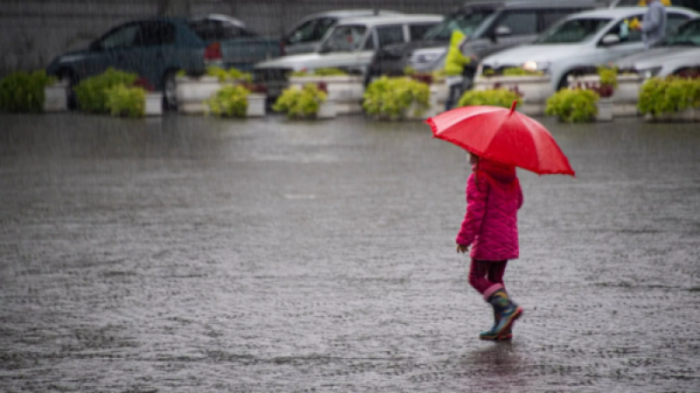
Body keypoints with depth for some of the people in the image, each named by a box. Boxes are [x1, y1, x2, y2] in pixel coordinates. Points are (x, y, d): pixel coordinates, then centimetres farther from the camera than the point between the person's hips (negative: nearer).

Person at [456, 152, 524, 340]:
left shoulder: (479, 178, -14)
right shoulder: (510, 178, 11)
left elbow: (475, 211, -18)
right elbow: (517, 202, 22)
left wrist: (464, 238, -13)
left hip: (488, 239, -8)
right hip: (508, 238, 8)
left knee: (477, 277, 2)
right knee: (495, 278, 13)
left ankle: (507, 307, -17)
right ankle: (502, 328, 8)